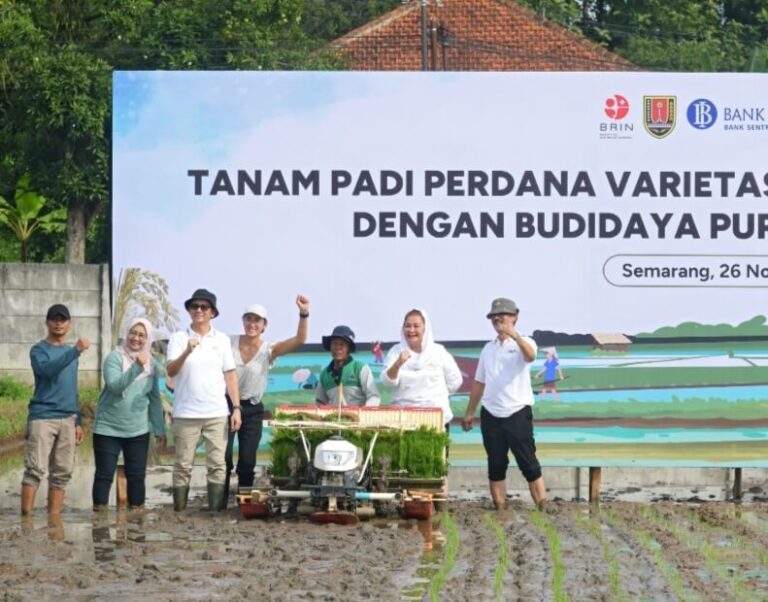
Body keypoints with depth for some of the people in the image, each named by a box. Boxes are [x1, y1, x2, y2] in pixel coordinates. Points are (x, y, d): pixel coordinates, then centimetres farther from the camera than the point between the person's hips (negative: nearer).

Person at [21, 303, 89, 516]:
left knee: (62, 472, 4)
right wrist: (76, 351, -33)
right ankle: (26, 517, -14)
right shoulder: (39, 350, -2)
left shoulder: (70, 351, 18)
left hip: (67, 420, 6)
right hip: (42, 418, -6)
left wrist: (78, 422, 20)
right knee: (36, 470, -13)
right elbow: (47, 369, -25)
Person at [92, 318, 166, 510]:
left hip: (138, 430, 4)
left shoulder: (152, 364, 7)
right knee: (104, 474, -2)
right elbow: (114, 386, -23)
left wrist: (160, 430, 12)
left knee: (137, 476, 4)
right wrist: (136, 367, -34)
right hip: (108, 428, -4)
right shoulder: (115, 358, -7)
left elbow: (154, 399, 13)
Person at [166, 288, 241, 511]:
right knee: (183, 466, 2)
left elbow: (230, 375, 9)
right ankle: (179, 512, 6)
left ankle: (217, 511, 2)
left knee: (217, 465, -1)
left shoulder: (222, 340, 9)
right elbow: (171, 371, -10)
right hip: (186, 414, -2)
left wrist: (236, 407, 1)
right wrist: (187, 352, -28)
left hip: (217, 413, 2)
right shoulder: (178, 338, 2)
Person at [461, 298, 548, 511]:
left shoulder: (523, 343, -2)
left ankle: (543, 509, -7)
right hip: (491, 415, 5)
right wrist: (470, 412, 16)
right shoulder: (488, 349, 14)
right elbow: (479, 382, 19)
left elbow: (530, 356, -27)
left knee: (529, 464, -7)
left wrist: (515, 336, -44)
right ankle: (499, 511, 10)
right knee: (496, 467, 6)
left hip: (518, 413, -5)